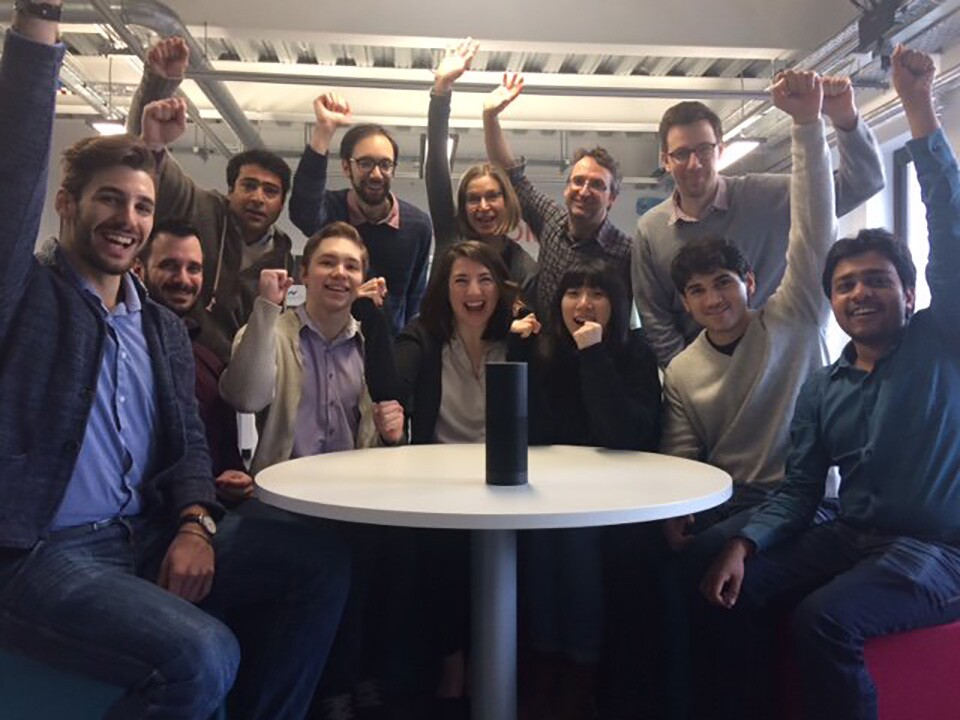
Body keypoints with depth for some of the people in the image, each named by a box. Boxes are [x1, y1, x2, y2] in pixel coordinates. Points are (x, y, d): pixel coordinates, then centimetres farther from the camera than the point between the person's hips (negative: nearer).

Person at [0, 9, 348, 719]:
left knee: (322, 563, -4)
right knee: (204, 656, -28)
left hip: (148, 538, 6)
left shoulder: (165, 328, 14)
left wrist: (195, 524, -9)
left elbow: (188, 440, 11)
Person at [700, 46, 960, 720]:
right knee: (725, 595, -13)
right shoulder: (822, 388, 10)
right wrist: (744, 545, -12)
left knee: (823, 619, -30)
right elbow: (799, 491, 7)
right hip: (848, 537, 5)